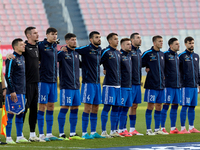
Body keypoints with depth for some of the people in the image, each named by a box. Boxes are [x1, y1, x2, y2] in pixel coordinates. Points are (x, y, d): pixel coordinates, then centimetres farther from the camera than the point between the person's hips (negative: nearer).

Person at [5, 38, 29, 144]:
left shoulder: (22, 58, 14)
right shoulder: (12, 59, -11)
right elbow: (8, 76, -15)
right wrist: (12, 91, -18)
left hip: (22, 91, 8)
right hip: (14, 92, -8)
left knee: (21, 113, 10)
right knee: (10, 113, -4)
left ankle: (19, 137, 15)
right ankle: (8, 138, 0)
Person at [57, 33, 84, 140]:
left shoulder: (76, 54, 14)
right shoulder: (62, 53, -8)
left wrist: (78, 82, 22)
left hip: (76, 86, 7)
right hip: (66, 86, -7)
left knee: (75, 109, 8)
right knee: (64, 108, -7)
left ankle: (73, 133, 14)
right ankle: (61, 133, -2)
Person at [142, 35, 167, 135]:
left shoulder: (162, 54, 14)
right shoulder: (147, 54, -6)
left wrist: (162, 77, 14)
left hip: (161, 85, 6)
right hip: (151, 85, -6)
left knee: (159, 107, 8)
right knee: (150, 106, -5)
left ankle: (157, 129, 14)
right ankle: (148, 130, 0)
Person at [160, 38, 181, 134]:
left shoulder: (177, 56, 16)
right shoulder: (166, 55, -6)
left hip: (177, 85, 7)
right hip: (169, 85, -7)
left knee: (175, 106, 7)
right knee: (166, 105, -6)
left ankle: (173, 127, 12)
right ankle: (162, 127, -3)